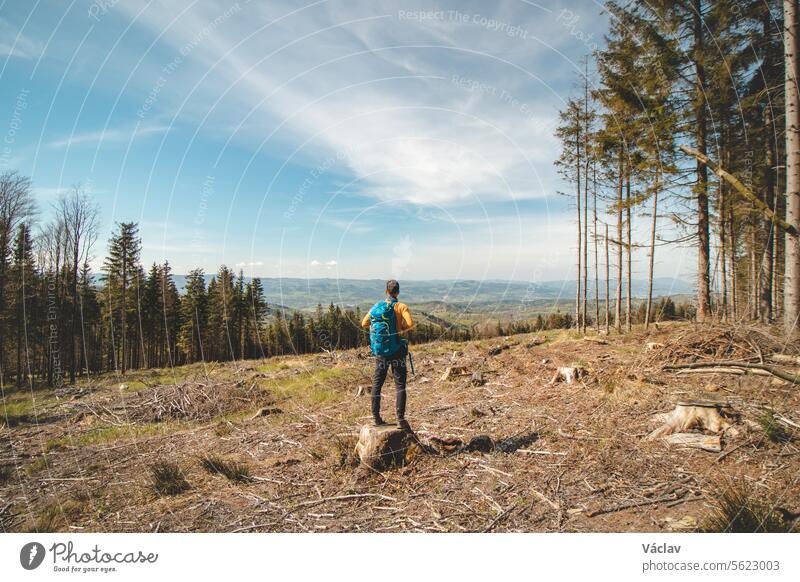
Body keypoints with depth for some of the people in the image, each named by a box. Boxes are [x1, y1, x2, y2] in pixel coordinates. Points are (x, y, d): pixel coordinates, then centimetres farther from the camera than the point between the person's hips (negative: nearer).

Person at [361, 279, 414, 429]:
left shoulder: (376, 306, 6)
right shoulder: (401, 306, -7)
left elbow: (364, 324, 9)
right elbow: (410, 323, -22)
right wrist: (402, 329, -2)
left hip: (380, 352, 4)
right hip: (396, 351, -4)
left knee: (377, 384, 14)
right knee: (400, 384, 2)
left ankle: (376, 417, 17)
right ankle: (400, 418, -3)